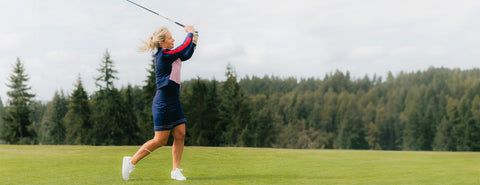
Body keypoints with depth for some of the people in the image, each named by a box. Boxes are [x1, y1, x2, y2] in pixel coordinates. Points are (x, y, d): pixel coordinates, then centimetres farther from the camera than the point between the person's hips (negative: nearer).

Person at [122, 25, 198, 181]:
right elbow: (185, 47, -15)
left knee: (180, 135, 2)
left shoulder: (171, 55, 10)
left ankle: (175, 171, 8)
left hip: (174, 102, 9)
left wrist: (194, 39, 12)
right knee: (160, 140, -5)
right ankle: (131, 161, 10)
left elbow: (186, 55, 26)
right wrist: (190, 33, 3)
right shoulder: (163, 55, -17)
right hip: (163, 103, -9)